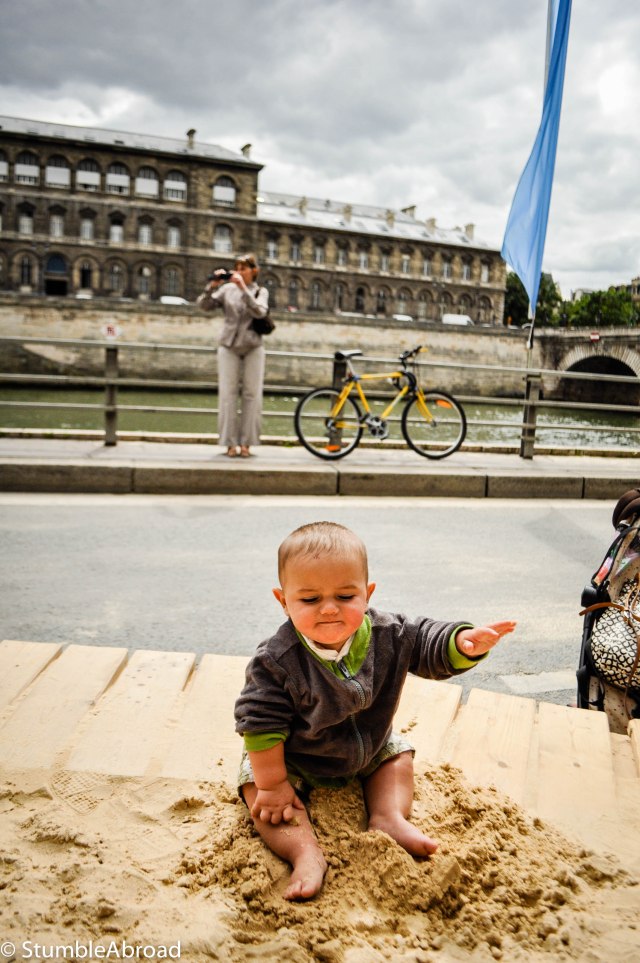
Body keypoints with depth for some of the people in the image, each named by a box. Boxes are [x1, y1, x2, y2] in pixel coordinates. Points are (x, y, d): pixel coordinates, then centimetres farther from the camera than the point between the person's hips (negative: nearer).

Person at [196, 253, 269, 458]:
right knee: (228, 394, -5)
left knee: (252, 394, -1)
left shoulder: (260, 291, 5)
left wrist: (243, 288, -21)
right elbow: (204, 305, -2)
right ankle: (230, 443, 0)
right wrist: (212, 286, -15)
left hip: (253, 348, 0)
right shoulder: (227, 289, 6)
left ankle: (246, 443, 6)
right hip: (229, 346, 0)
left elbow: (259, 311, -16)